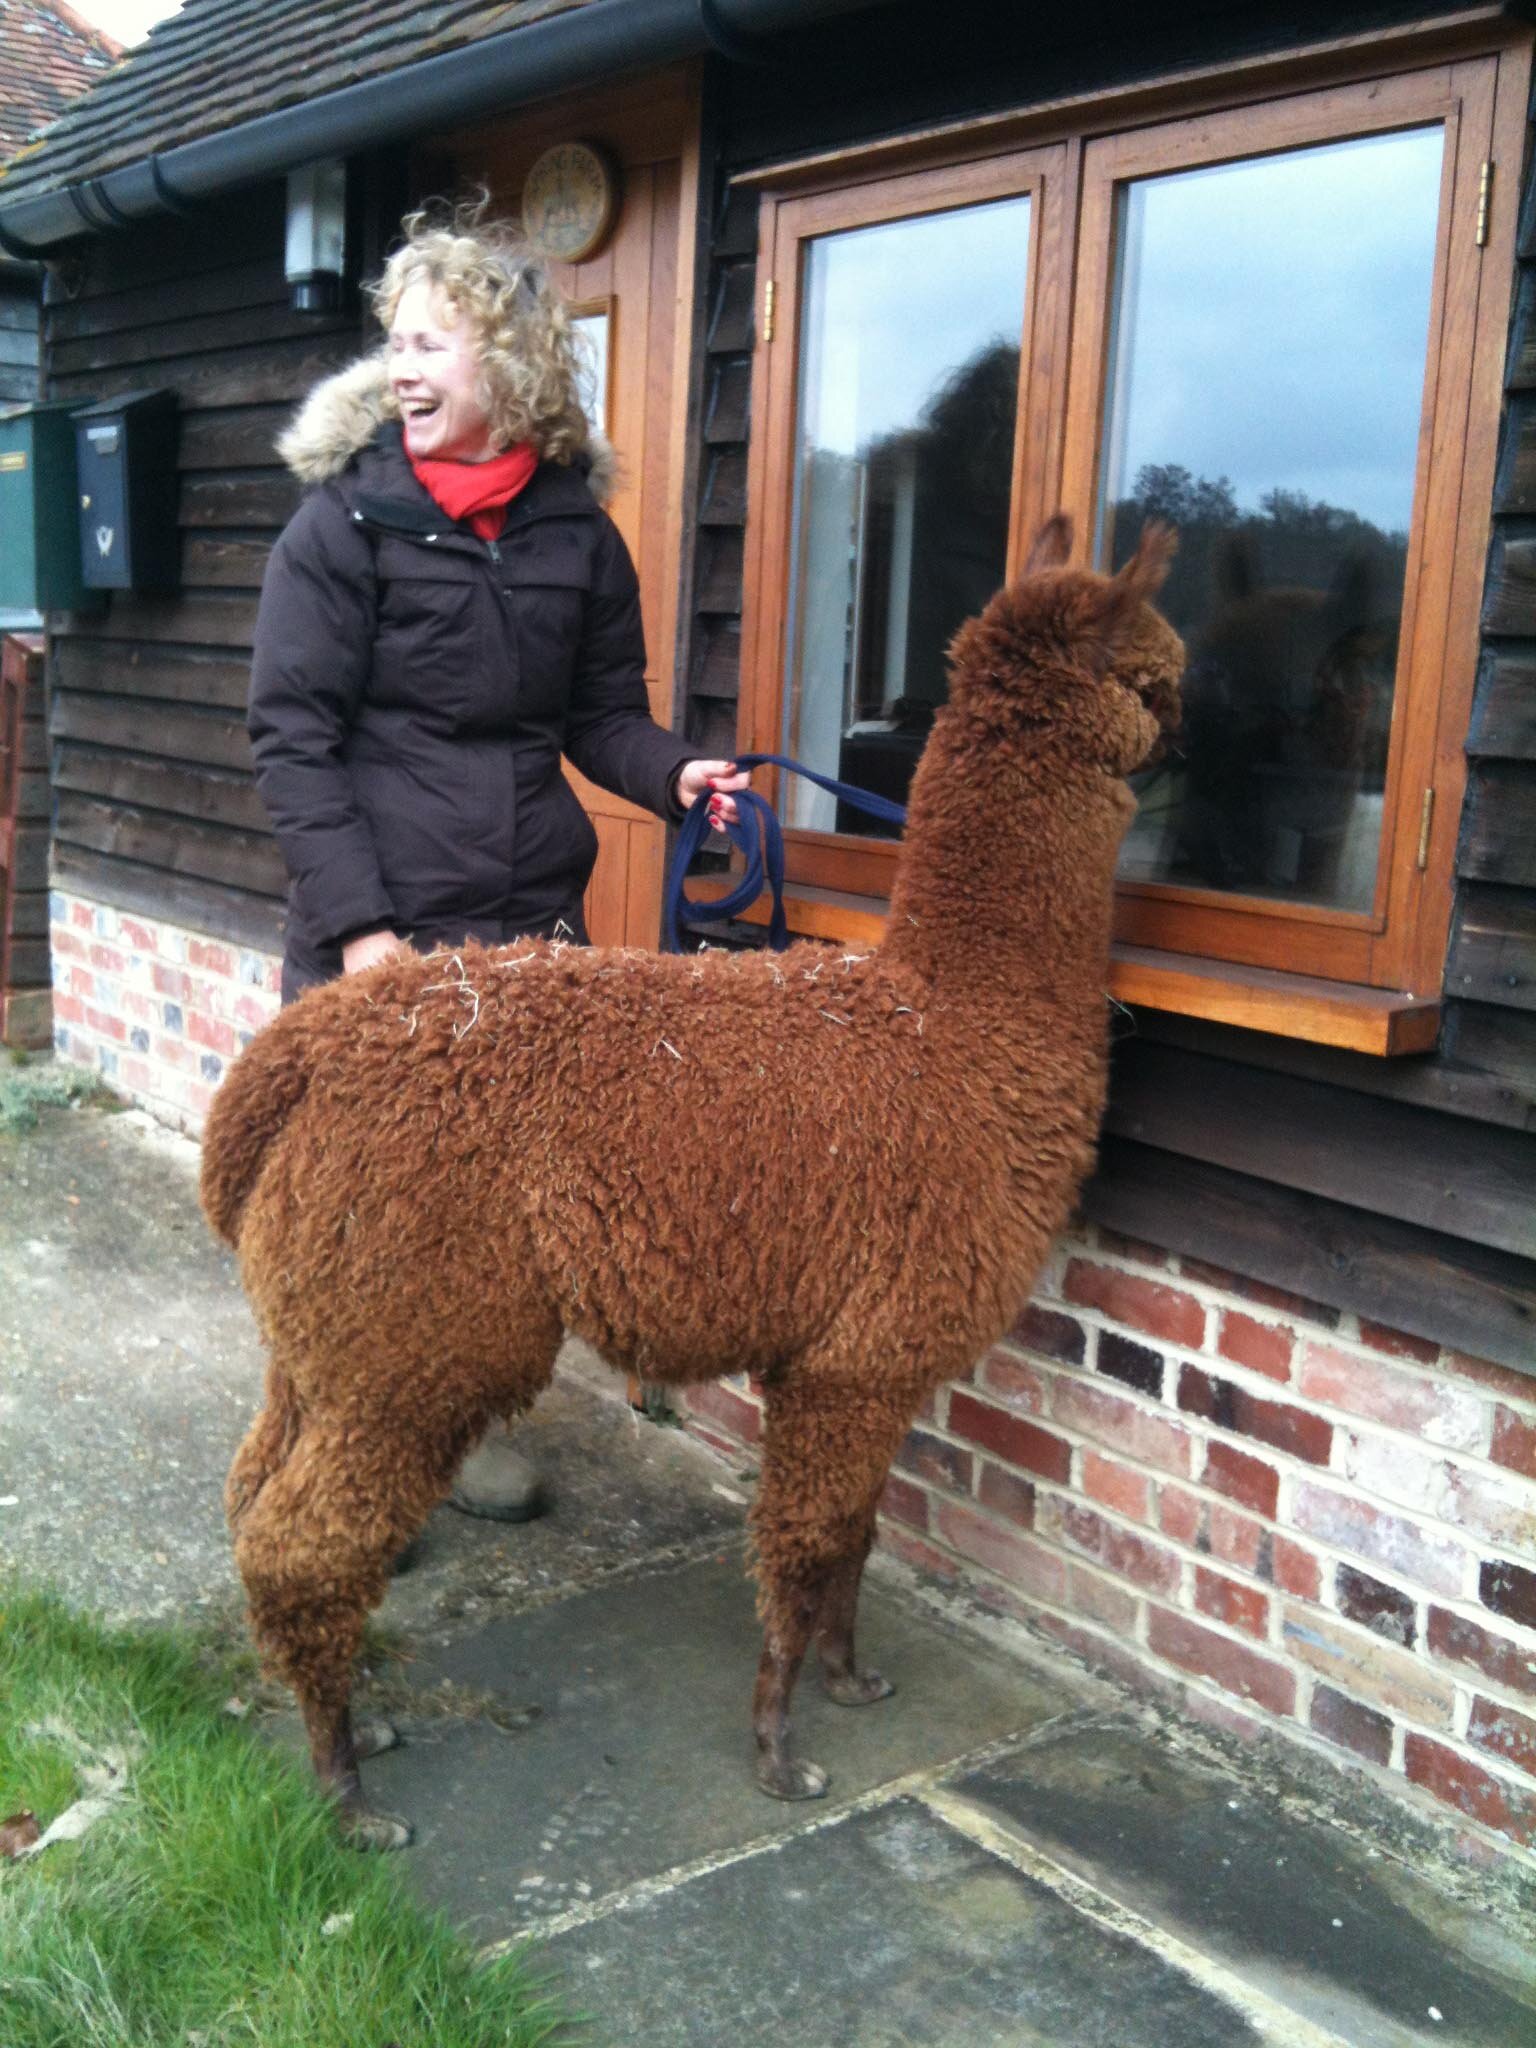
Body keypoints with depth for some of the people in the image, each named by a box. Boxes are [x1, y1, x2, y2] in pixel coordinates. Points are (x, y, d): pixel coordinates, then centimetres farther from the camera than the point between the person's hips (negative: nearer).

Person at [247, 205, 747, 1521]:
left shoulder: (579, 535, 6)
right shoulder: (345, 522, -4)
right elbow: (292, 733, -7)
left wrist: (673, 772, -9)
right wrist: (356, 920, -14)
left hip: (530, 918, 3)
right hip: (378, 927, -3)